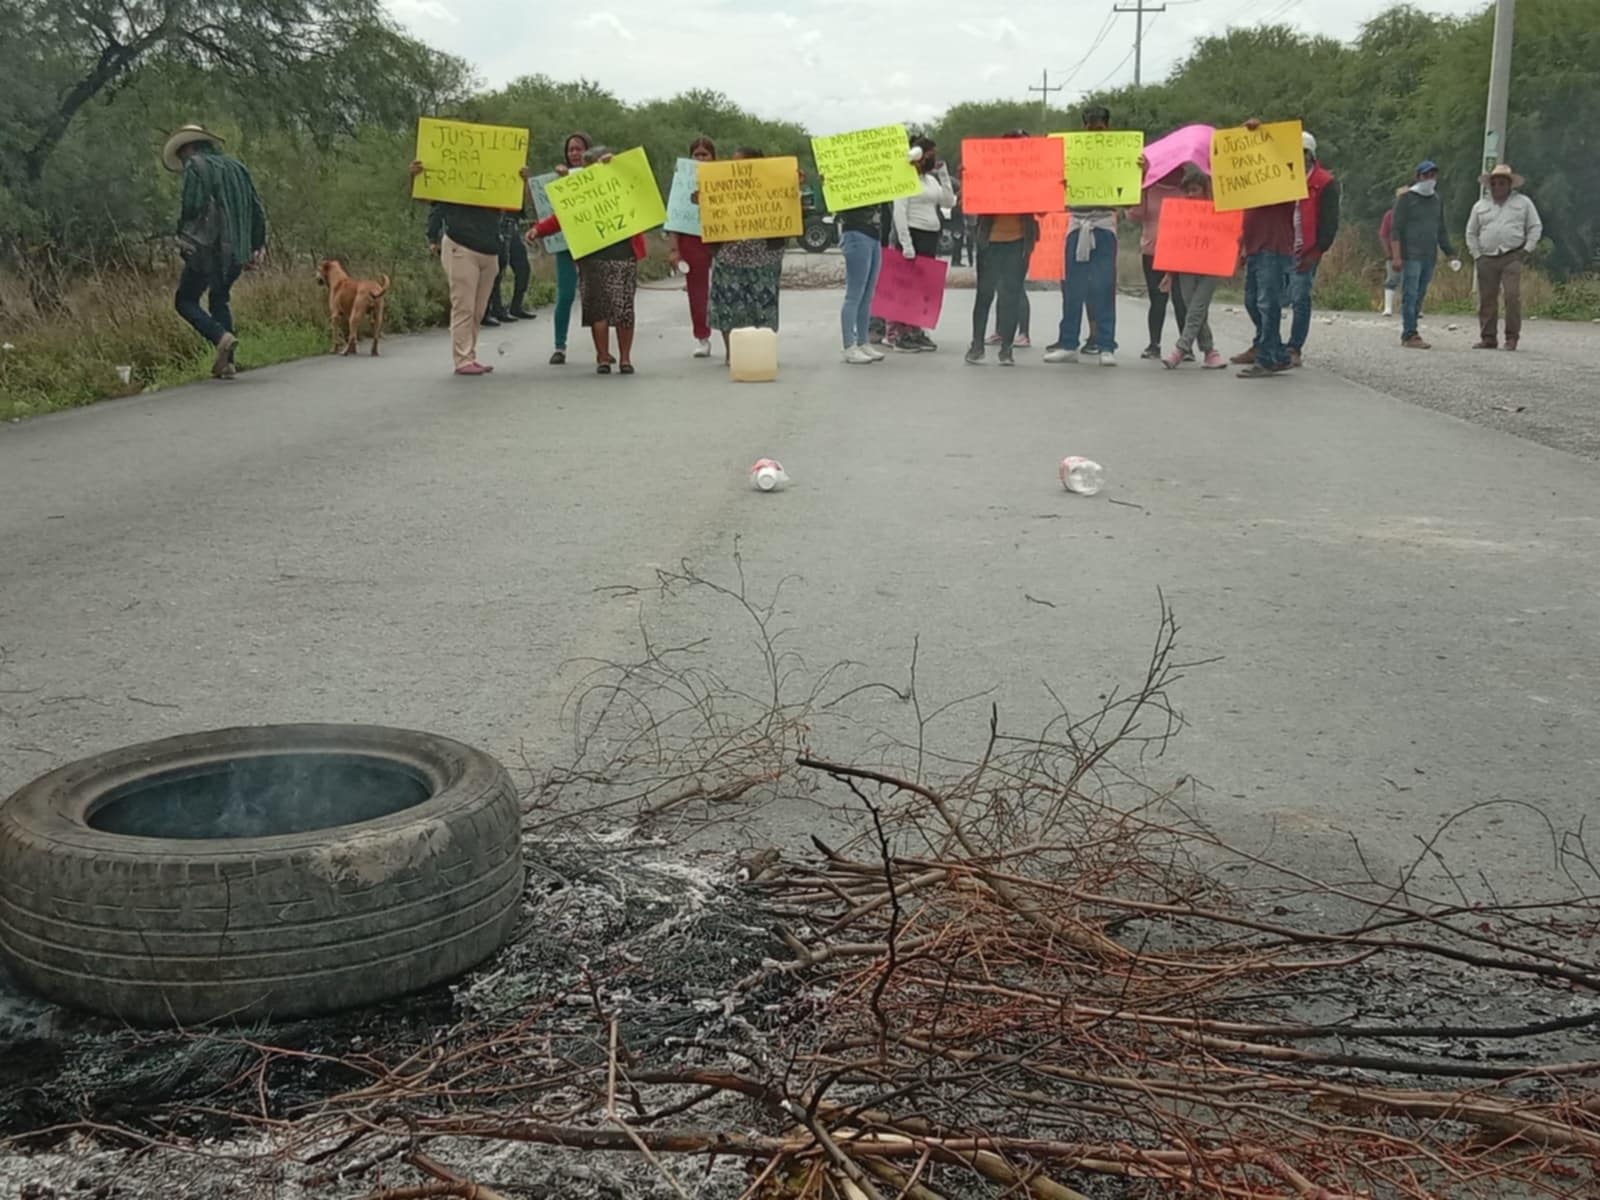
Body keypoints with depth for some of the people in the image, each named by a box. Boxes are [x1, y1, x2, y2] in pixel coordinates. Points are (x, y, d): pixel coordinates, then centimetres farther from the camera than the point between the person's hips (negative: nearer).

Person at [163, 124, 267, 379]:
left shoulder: (196, 166, -4)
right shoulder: (236, 167, 17)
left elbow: (192, 205, -15)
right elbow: (258, 210, 14)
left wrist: (182, 235, 2)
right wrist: (258, 246, 17)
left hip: (207, 249, -7)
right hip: (237, 251, 7)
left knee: (185, 301, 5)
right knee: (219, 301, 20)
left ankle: (222, 338, -17)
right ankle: (226, 363, 12)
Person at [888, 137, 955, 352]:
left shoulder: (932, 179, 17)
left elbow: (949, 201, 14)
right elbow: (899, 213, -13)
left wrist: (943, 174, 9)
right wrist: (906, 243, -19)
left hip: (931, 236, 8)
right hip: (914, 235, -8)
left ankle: (917, 331, 14)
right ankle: (900, 334, -7)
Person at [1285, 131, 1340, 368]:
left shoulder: (1325, 183, -3)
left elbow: (1330, 223, -6)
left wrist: (1316, 252, -13)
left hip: (1305, 252, -5)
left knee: (1300, 301, -5)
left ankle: (1294, 350, 0)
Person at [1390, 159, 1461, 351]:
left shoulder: (1437, 201, 18)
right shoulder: (1406, 199, -1)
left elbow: (1441, 230, 24)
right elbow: (1396, 229, -7)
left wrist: (1451, 253, 16)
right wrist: (1396, 256, -16)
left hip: (1430, 257, 6)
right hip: (1410, 256, -6)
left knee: (1420, 296, 6)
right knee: (1410, 295, -10)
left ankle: (1409, 333, 10)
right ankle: (1410, 335, -12)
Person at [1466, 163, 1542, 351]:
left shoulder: (1523, 203, 10)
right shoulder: (1480, 206, 14)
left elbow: (1535, 227, 11)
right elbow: (1471, 233, 18)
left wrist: (1527, 250, -1)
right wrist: (1476, 255, 7)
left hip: (1512, 257, -2)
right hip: (1486, 259, 2)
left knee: (1513, 296, -13)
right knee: (1486, 299, 1)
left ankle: (1512, 337, -8)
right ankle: (1488, 338, 8)